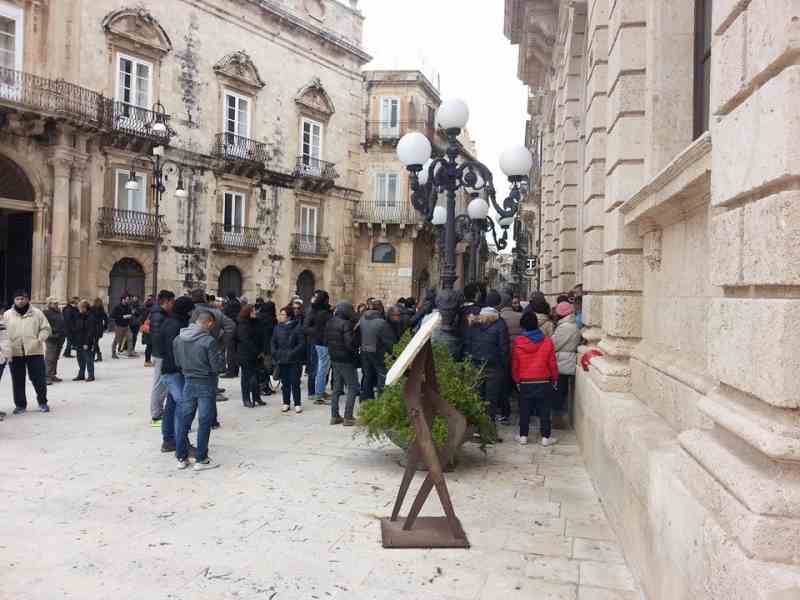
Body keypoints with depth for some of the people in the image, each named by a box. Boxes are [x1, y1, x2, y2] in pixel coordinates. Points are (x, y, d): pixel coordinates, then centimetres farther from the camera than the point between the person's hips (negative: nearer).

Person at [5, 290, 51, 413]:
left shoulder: (37, 313, 4)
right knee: (18, 380, 7)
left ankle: (42, 402, 19)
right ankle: (20, 404, 20)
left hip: (34, 351, -1)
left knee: (39, 378, 2)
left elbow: (46, 329, 4)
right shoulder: (7, 314, 7)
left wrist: (39, 339, -11)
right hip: (15, 353, 1)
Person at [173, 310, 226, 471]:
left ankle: (181, 458, 22)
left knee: (183, 420, 14)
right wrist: (220, 354, 2)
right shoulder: (209, 341, -19)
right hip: (206, 384, -5)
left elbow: (177, 363, 7)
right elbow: (217, 366, -16)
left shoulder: (178, 339, -2)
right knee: (204, 422, 5)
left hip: (188, 383, 5)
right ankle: (201, 460, 11)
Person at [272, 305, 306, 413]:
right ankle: (286, 403, 21)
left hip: (294, 360, -4)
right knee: (285, 383, 11)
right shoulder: (278, 328, 6)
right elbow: (273, 342, 14)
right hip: (281, 360, 4)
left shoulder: (297, 327, -9)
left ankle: (297, 404, 8)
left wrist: (293, 353, -18)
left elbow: (301, 343, -10)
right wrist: (275, 354, 1)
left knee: (295, 382, -1)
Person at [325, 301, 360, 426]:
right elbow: (350, 343, -23)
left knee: (337, 387, 16)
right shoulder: (346, 324, -19)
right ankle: (348, 417, -2)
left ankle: (334, 416, 19)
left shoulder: (329, 323, 6)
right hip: (346, 360, -8)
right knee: (353, 387, 1)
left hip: (334, 359, 8)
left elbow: (326, 340, 13)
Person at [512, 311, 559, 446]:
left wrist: (517, 381, 12)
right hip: (544, 383, 0)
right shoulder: (547, 341, -7)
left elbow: (514, 365, -1)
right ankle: (546, 437, 11)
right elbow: (552, 363, -2)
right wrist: (554, 380, 11)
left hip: (525, 383, 0)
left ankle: (523, 436, 16)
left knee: (524, 410, 11)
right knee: (544, 411, 8)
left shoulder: (517, 342, -7)